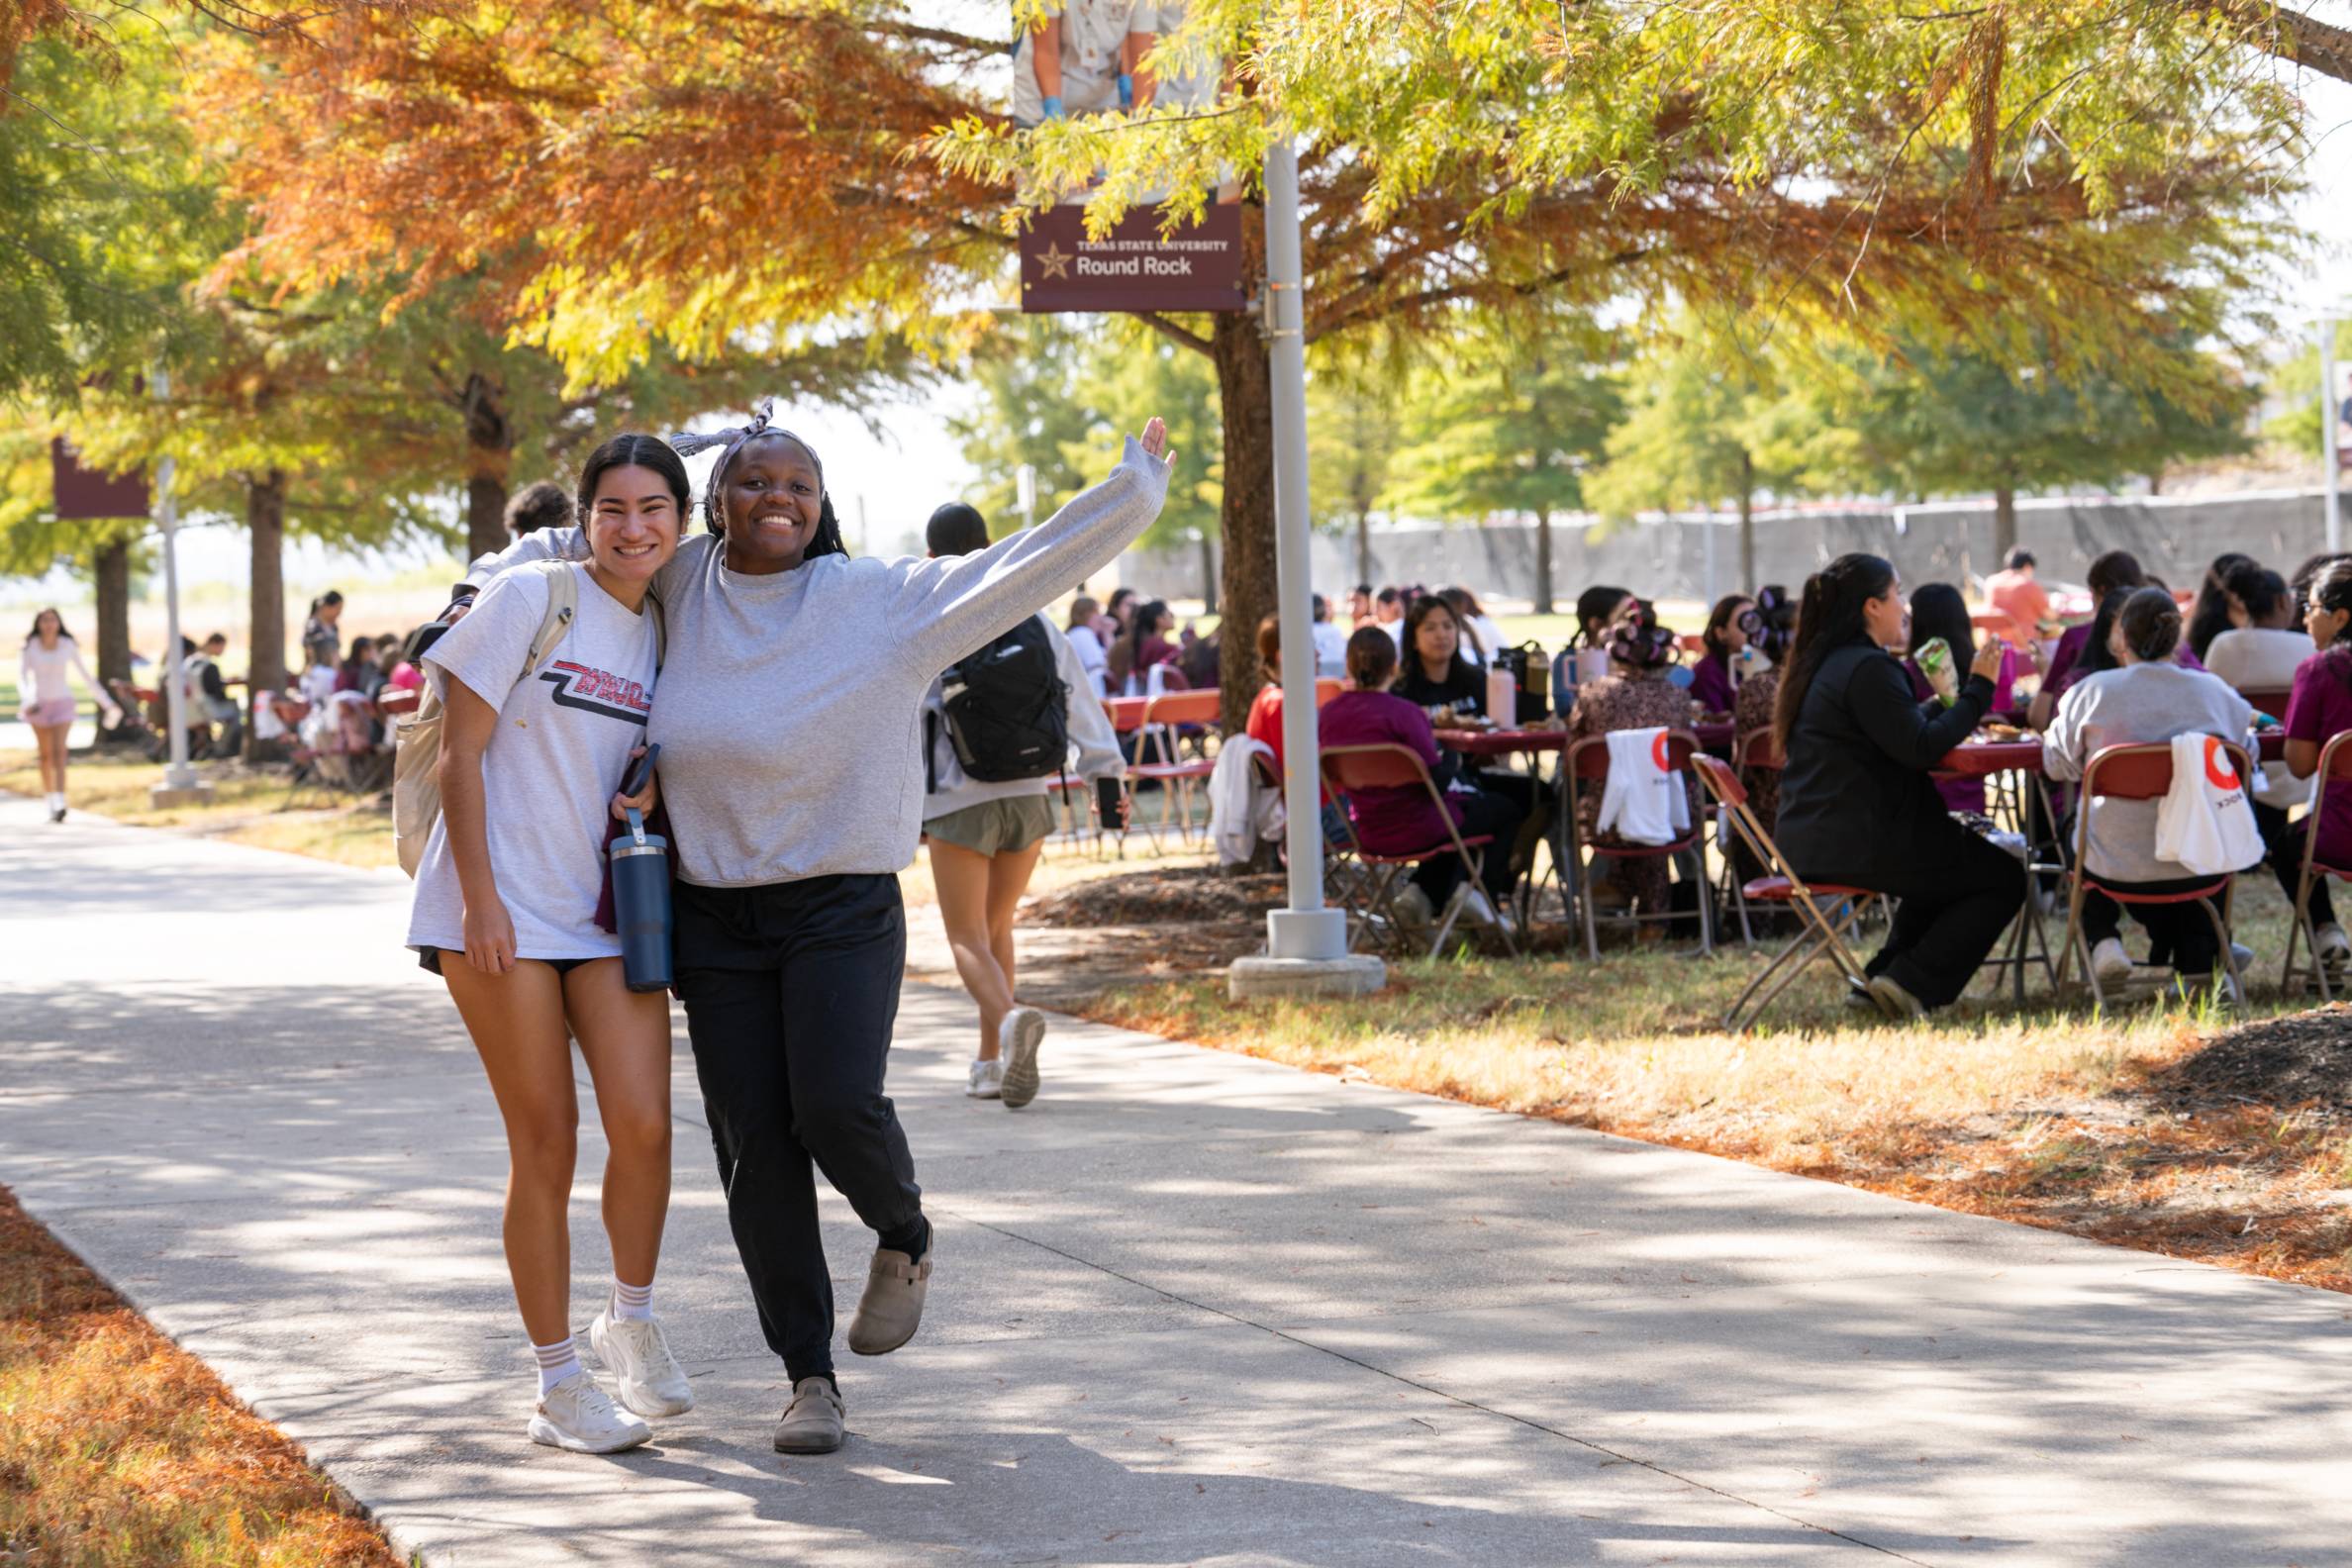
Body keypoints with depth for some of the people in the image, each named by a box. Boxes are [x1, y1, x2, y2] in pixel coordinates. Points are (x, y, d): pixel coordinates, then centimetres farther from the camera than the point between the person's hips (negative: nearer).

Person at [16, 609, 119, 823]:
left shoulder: (68, 646, -6)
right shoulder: (30, 647, -6)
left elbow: (86, 676, 1)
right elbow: (22, 677, -14)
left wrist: (107, 703, 2)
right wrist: (26, 700, -34)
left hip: (62, 703, -1)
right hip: (39, 704, 2)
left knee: (59, 753, -16)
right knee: (45, 755, 11)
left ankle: (60, 805, -27)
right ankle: (50, 804, 24)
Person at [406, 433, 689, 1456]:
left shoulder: (668, 639, 10)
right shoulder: (531, 601, -6)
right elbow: (461, 753, -7)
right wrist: (479, 898, -13)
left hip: (610, 910, 4)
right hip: (504, 911, -4)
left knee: (643, 1123, -9)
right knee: (545, 1144, -2)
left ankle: (630, 1318, 17)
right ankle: (557, 1384, 9)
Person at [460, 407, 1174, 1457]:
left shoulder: (882, 603, -4)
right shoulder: (683, 589, 5)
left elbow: (1017, 570, -8)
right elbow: (563, 544, 22)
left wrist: (1133, 492, -13)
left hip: (840, 908, -3)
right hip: (713, 918, 3)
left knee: (836, 1105, -21)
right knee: (753, 1145, 0)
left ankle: (904, 1239, 14)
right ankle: (808, 1373, 10)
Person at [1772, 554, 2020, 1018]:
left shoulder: (1820, 664, 14)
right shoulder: (1868, 667, -17)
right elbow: (1920, 749, -22)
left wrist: (1949, 702, 25)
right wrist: (1978, 689, -14)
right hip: (1859, 843, -10)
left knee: (1947, 865, 33)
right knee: (2004, 878, 2)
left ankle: (1884, 975, 23)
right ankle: (1912, 984, -5)